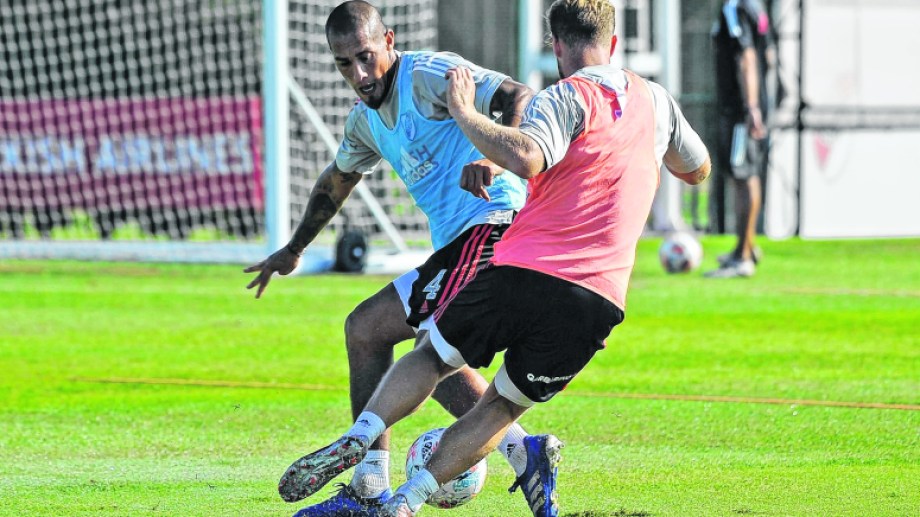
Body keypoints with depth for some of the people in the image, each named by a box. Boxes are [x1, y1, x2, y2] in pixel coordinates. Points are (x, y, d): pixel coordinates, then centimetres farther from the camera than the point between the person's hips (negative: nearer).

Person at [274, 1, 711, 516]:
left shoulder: (566, 98, -3)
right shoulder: (655, 99, 14)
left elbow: (525, 159, -23)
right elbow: (699, 170, 32)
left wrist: (465, 113, -12)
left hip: (523, 274, -3)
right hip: (599, 300, 3)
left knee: (431, 356, 18)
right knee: (503, 406, 16)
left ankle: (356, 439, -4)